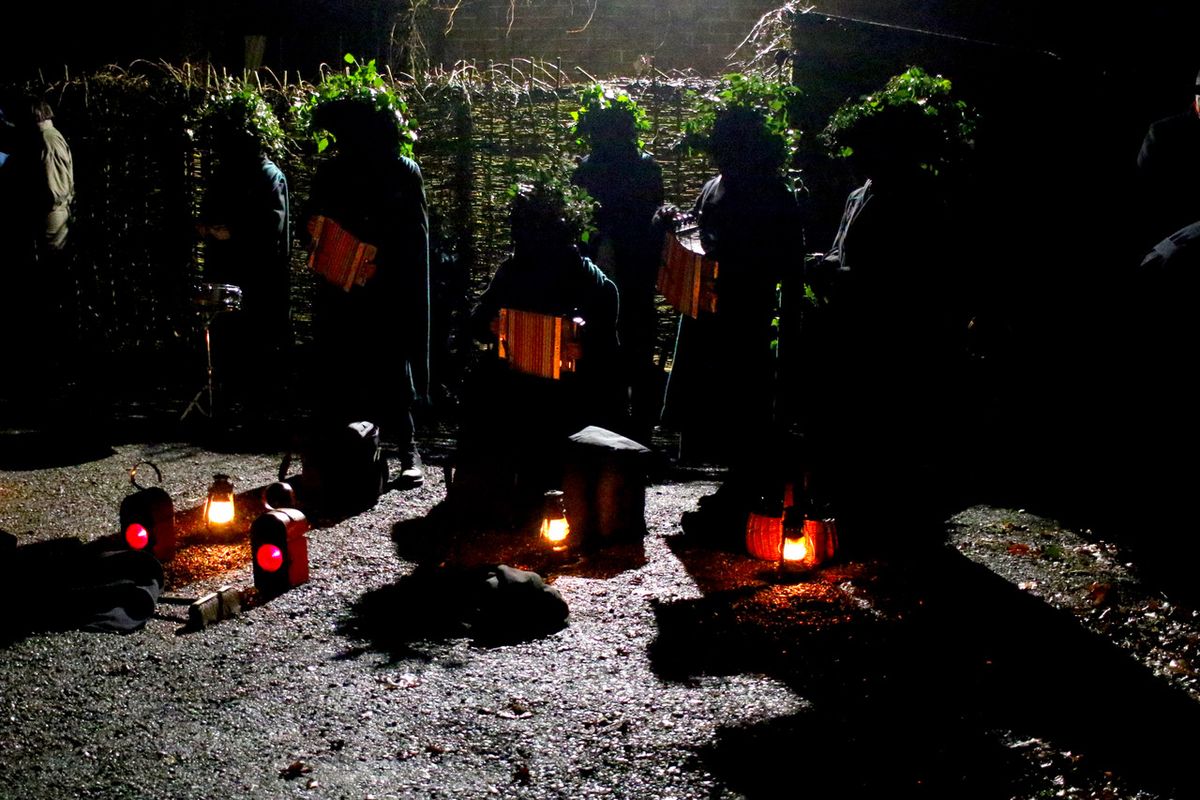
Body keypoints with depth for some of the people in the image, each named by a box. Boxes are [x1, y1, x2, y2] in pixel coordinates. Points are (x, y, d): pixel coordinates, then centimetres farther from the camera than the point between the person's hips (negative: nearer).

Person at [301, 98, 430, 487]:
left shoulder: (403, 171, -2)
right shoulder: (331, 171, 9)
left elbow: (415, 235, -5)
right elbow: (311, 221, 15)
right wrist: (313, 229, -7)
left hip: (387, 292, -4)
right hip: (337, 288, 4)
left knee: (390, 370, -3)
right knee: (333, 371, 6)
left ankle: (408, 450, 7)